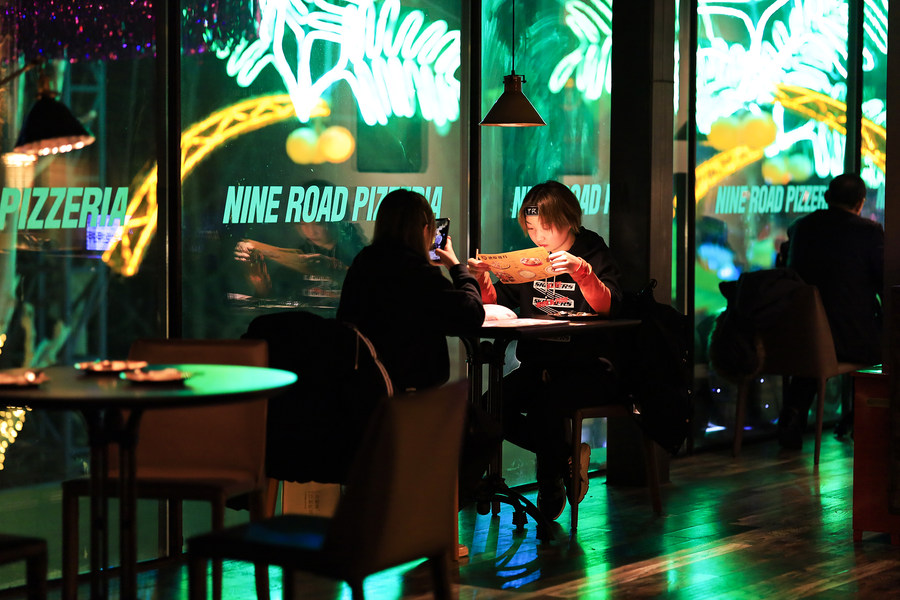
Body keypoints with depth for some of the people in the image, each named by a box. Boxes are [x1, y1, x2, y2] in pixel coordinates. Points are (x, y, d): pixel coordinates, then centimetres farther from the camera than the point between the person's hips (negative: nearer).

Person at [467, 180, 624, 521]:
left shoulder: (594, 255, 0)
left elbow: (606, 307, -18)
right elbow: (496, 304, 16)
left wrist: (581, 270, -33)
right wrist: (483, 279, -4)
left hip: (587, 366, -5)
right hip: (538, 363, 5)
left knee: (545, 401, -34)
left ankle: (551, 485, -8)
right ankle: (566, 456, 0)